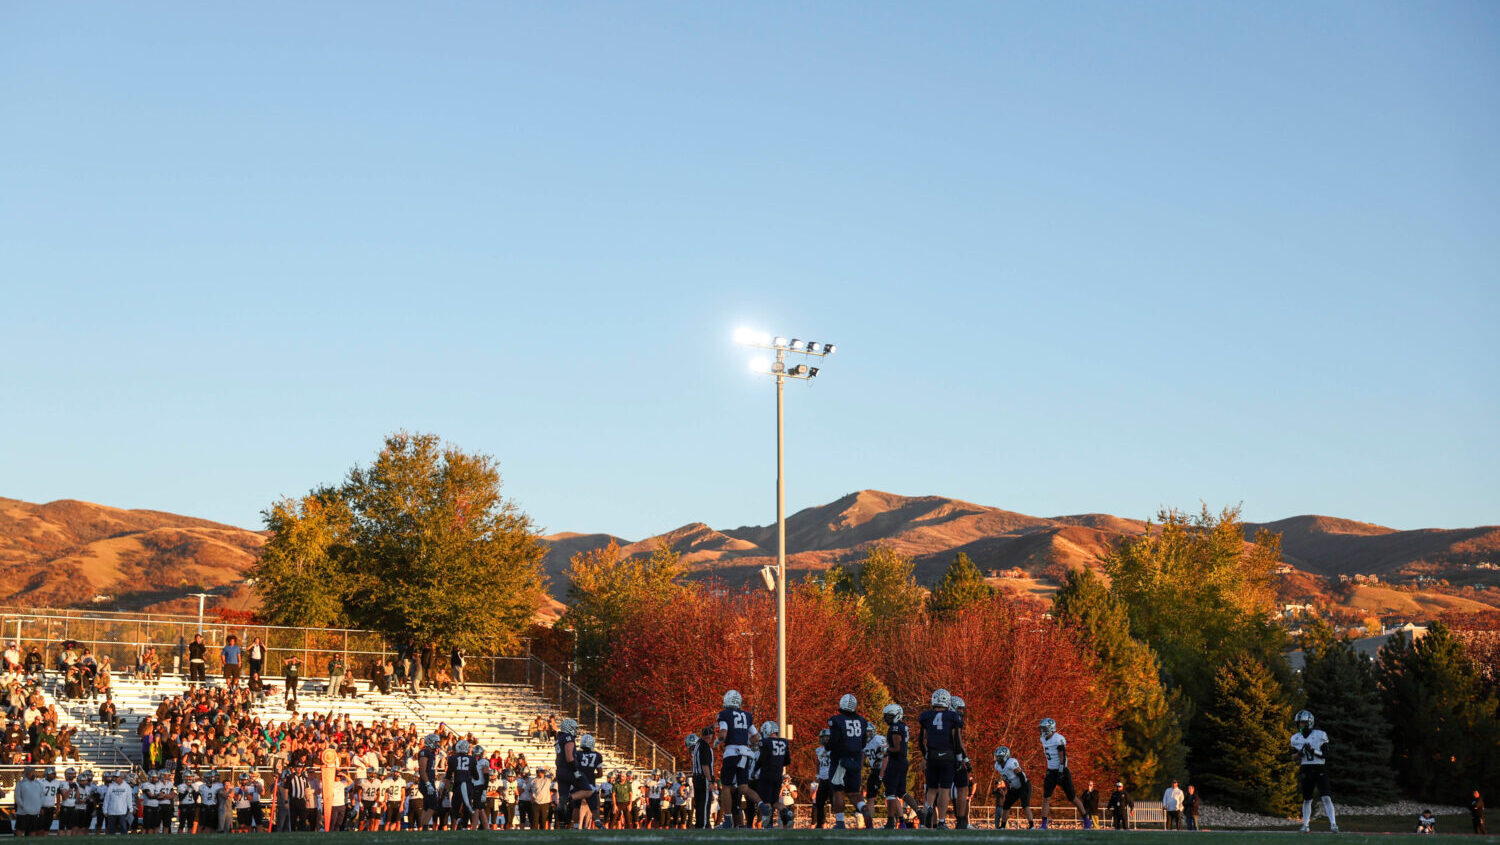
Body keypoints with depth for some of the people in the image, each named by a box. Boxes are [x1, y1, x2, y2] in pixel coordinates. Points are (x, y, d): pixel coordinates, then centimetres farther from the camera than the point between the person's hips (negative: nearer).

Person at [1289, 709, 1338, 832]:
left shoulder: (1320, 736, -5)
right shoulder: (1296, 738, 8)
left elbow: (1325, 755, -7)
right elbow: (1294, 758, 11)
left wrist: (1313, 751, -21)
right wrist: (1299, 753, -10)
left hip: (1320, 770, -3)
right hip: (1306, 771, 3)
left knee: (1326, 798, -12)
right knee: (1306, 800, 8)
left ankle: (1333, 824, -12)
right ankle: (1305, 824, 18)